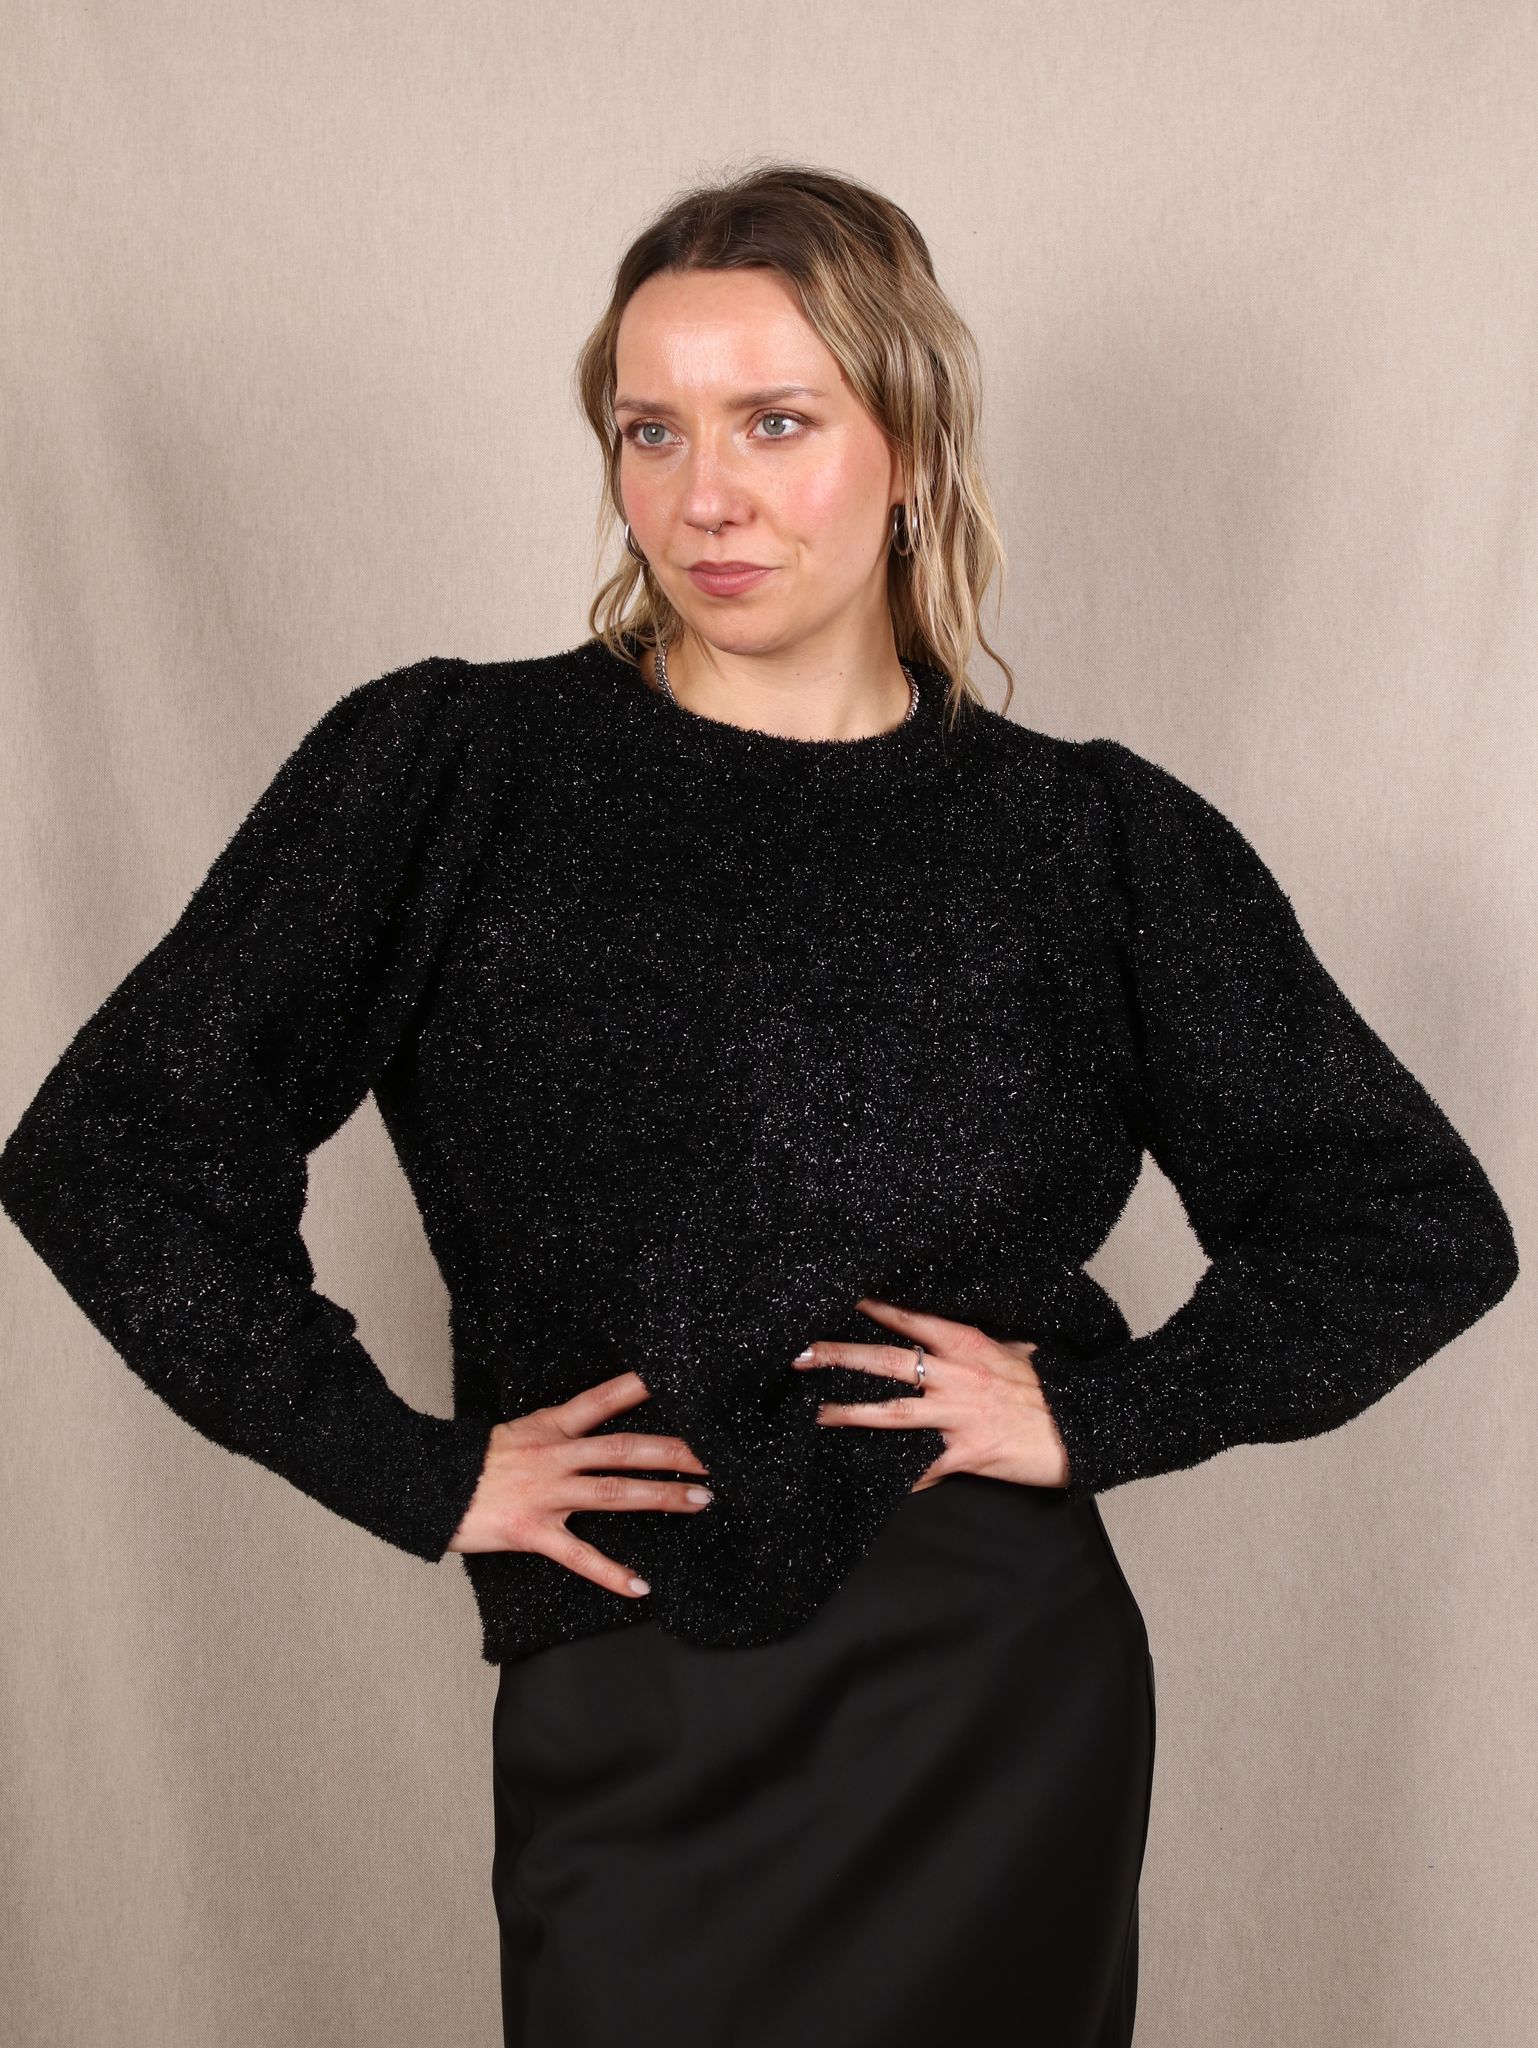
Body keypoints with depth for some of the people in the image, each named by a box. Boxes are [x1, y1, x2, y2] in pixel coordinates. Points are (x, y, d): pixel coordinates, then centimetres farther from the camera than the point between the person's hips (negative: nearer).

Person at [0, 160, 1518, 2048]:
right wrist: (419, 1471, -7)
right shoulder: (448, 771, -3)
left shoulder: (1091, 844, 0)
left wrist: (1101, 1415, -4)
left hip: (1003, 1723, 1)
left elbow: (1423, 1224, 7)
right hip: (626, 1742, -1)